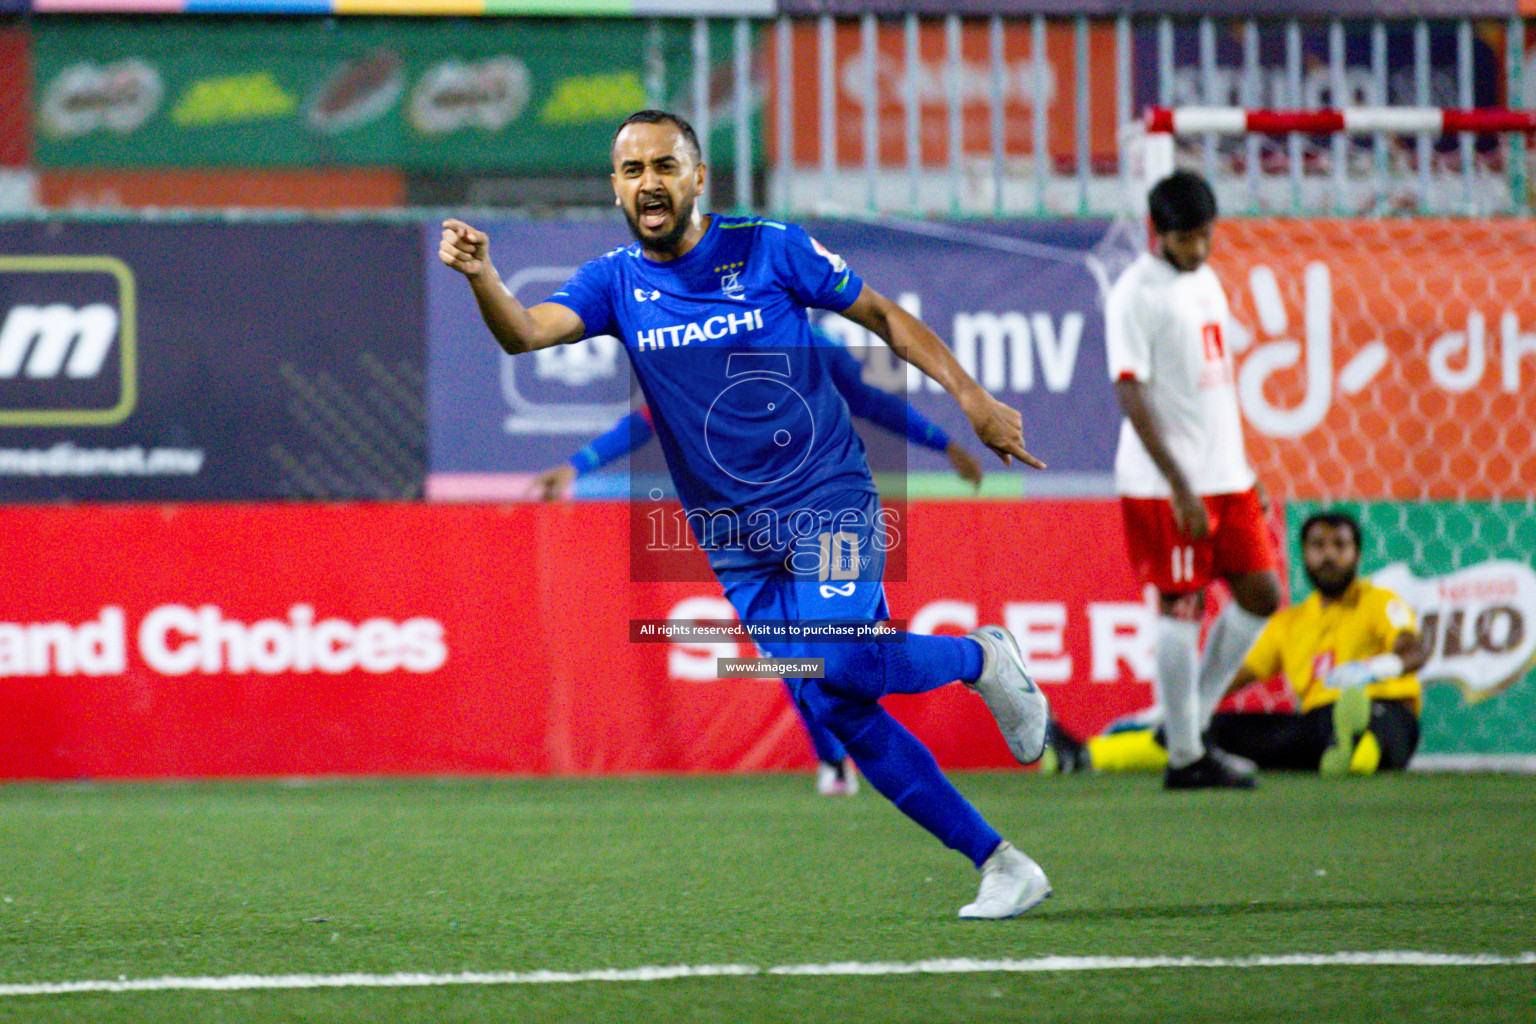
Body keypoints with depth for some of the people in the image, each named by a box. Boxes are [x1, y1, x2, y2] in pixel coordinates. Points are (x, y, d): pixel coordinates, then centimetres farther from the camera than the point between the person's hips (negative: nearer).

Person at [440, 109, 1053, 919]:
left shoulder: (769, 250, -5)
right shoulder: (615, 283, 2)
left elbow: (885, 317, 4)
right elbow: (524, 333, -15)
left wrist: (973, 399, -5)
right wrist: (481, 276, -36)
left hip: (826, 495, -4)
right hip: (730, 534, 4)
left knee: (833, 662, -27)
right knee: (832, 710, -2)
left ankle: (978, 657, 3)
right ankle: (1000, 865, 5)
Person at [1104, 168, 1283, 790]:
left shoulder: (1204, 279, 14)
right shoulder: (1135, 294, -12)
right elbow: (1132, 397, -16)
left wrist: (1243, 472, 22)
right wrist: (1182, 490, -20)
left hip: (1225, 477, 8)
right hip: (1166, 483, -8)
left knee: (1261, 593, 8)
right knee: (1182, 610, -5)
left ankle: (1193, 715, 20)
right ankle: (1184, 756, 3)